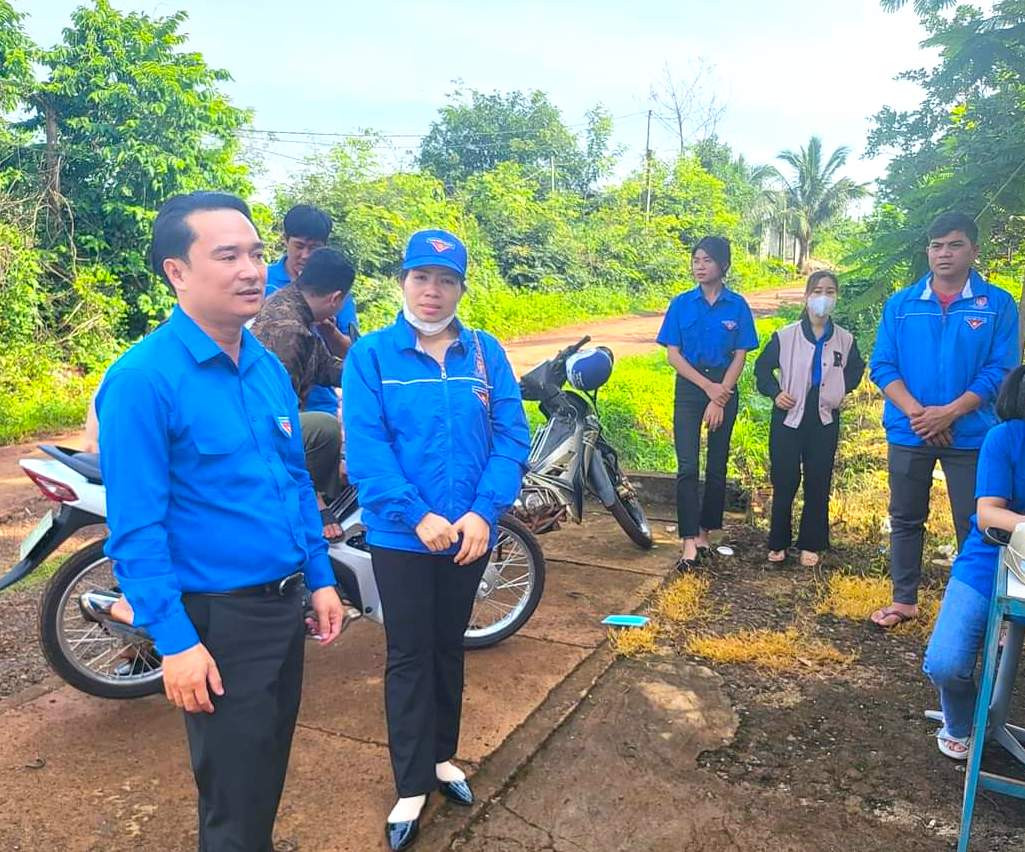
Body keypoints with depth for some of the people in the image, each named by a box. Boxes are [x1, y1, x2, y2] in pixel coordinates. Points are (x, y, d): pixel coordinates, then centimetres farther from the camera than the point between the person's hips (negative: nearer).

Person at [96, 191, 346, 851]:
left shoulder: (270, 368, 5)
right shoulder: (143, 379, -18)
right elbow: (135, 527, -18)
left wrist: (321, 577, 10)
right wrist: (174, 640, -20)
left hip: (286, 602, 7)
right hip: (217, 617, -7)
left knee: (270, 766, 23)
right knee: (235, 792, 11)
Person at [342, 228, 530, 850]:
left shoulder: (487, 353, 1)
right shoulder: (371, 355, -7)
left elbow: (511, 437, -6)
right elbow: (366, 447, -15)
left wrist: (482, 512, -18)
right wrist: (418, 517, -24)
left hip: (470, 533, 3)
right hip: (402, 535, -3)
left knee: (450, 648, 19)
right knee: (410, 656, 8)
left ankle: (442, 755, 39)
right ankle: (413, 784, 23)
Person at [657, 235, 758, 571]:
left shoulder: (737, 305, 0)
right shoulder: (682, 303, 1)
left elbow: (740, 356, -1)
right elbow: (673, 354, -3)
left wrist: (720, 397, -11)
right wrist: (708, 387, -11)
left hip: (725, 389, 1)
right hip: (689, 388, 0)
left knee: (717, 466, 7)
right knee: (687, 467, -9)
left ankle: (705, 533, 20)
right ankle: (690, 542, -7)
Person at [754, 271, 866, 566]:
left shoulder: (845, 339, 1)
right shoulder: (785, 336, -6)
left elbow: (856, 369, 20)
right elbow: (762, 367, 5)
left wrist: (843, 390, 5)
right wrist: (775, 392, -8)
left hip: (825, 420, 2)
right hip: (789, 418, -2)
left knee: (818, 484, 8)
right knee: (784, 483, 3)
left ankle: (810, 544, 20)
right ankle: (778, 543, 16)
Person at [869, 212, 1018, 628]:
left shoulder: (998, 304, -2)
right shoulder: (900, 303, 3)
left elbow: (1000, 370, -7)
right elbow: (882, 365, -1)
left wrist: (948, 413, -17)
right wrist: (915, 412, -15)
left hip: (971, 435, -2)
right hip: (907, 432, 2)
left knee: (974, 525, 5)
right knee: (905, 519, 12)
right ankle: (904, 600, 26)